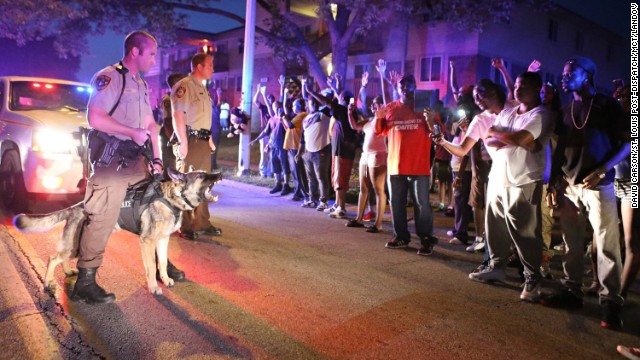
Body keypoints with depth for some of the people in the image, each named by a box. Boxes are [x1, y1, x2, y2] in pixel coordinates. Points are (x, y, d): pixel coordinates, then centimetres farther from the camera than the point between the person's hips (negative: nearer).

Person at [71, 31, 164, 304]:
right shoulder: (109, 77, -9)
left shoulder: (142, 85, 18)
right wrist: (133, 133, -14)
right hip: (110, 160, -9)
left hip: (135, 159, 9)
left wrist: (156, 160, 10)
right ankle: (84, 284, -2)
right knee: (102, 220, -10)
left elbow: (150, 125, 19)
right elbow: (94, 118, -21)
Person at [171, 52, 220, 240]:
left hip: (203, 140, 9)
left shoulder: (203, 88, 19)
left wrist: (209, 138, 18)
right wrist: (183, 142, -21)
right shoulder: (183, 86, -10)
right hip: (190, 140, -9)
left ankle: (202, 222, 23)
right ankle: (185, 226, 5)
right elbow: (178, 116, -17)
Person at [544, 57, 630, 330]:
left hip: (597, 185, -5)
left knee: (607, 246, -4)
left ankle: (610, 302, 1)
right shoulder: (567, 111, 15)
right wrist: (552, 182, 9)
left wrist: (602, 170, -15)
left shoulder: (608, 106, 1)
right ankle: (572, 291, 16)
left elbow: (627, 143, -3)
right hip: (568, 185, 5)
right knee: (572, 243, 8)